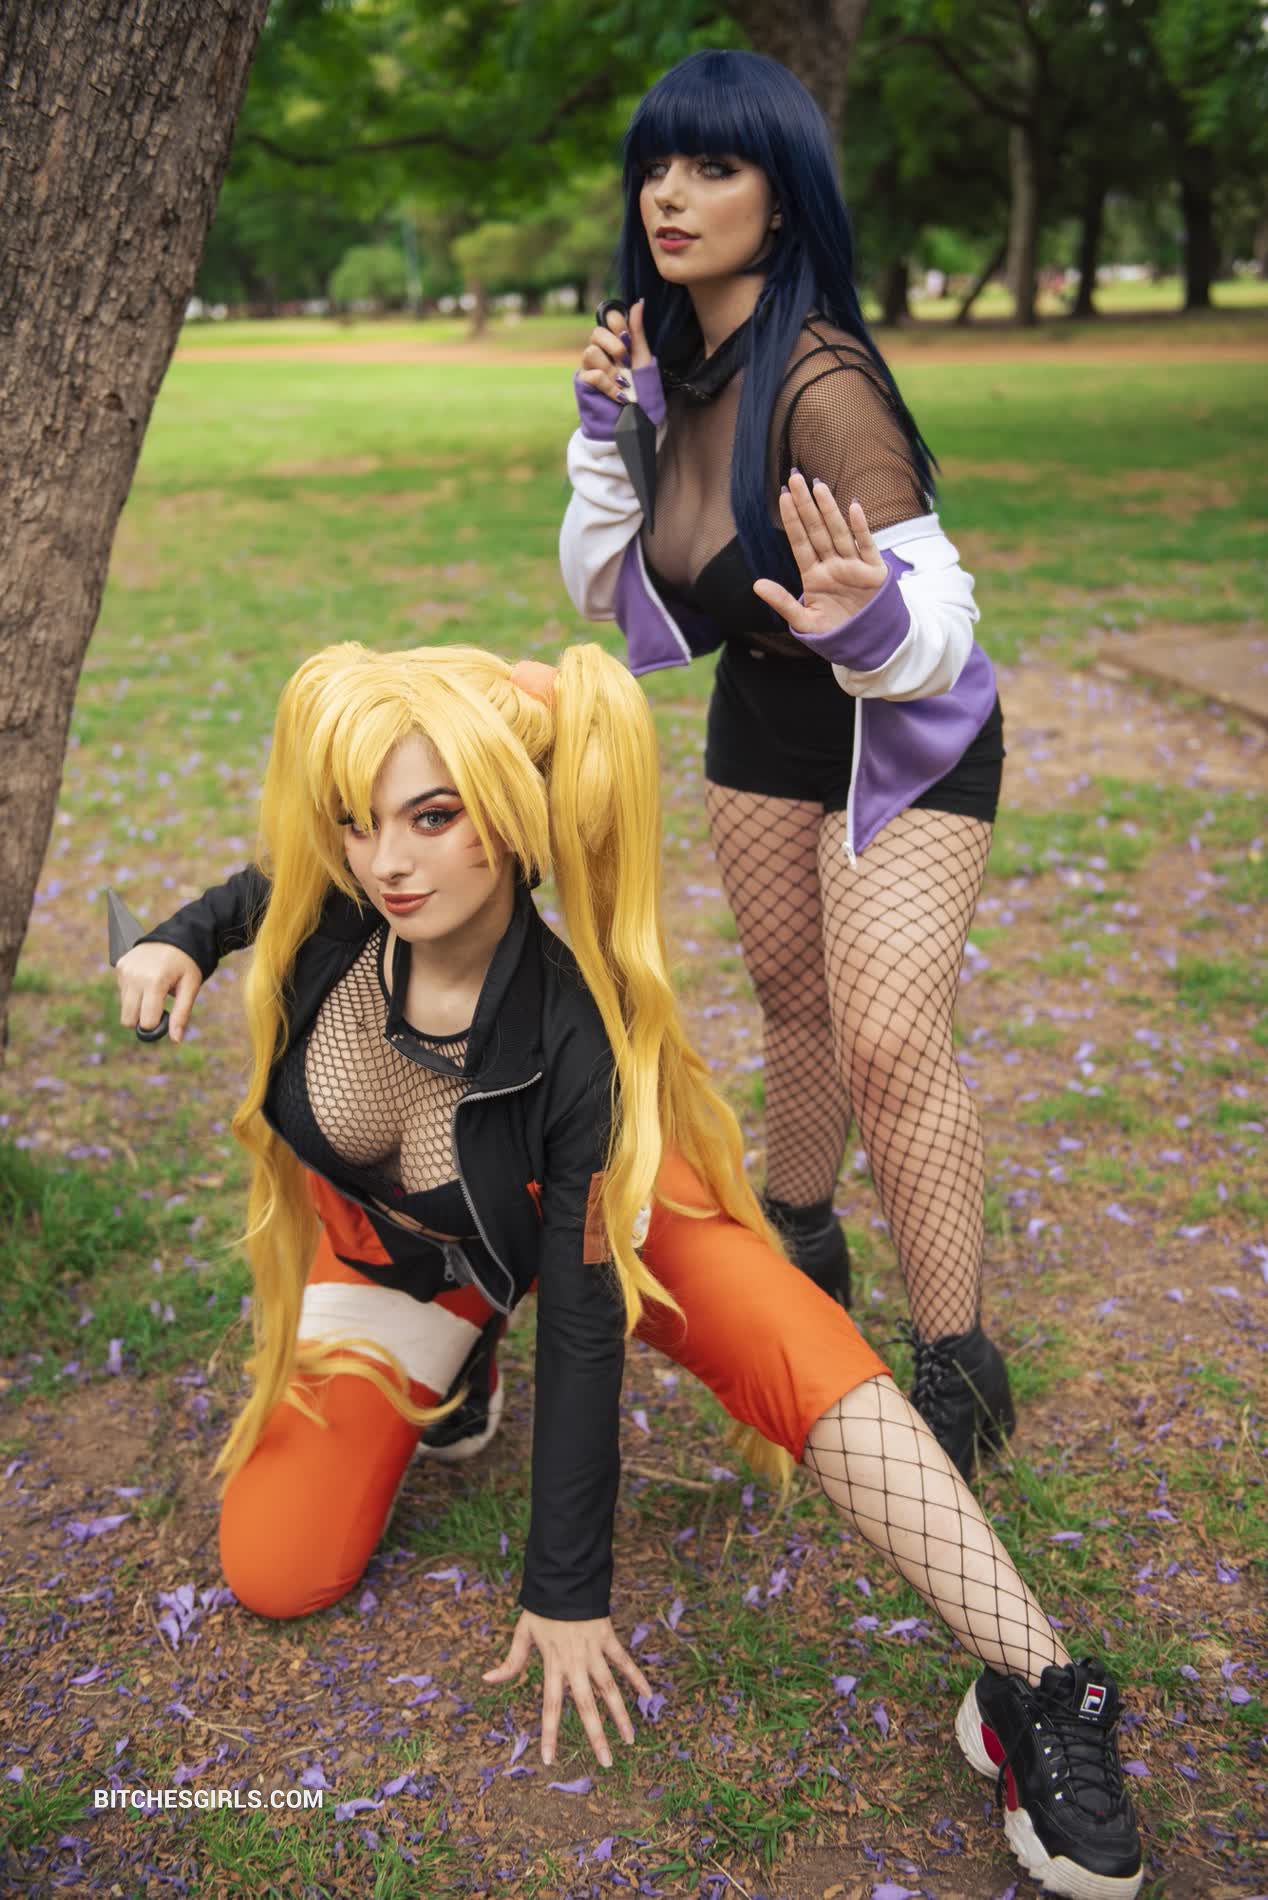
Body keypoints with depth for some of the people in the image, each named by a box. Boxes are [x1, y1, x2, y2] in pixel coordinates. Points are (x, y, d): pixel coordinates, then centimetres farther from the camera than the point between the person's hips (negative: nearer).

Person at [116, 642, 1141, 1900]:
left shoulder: (578, 1036, -38)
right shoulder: (327, 914, -30)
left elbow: (583, 1319, -29)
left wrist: (566, 1592, -22)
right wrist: (181, 940, -16)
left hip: (579, 1215, -3)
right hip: (391, 1242, 3)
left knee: (804, 1357, -31)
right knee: (274, 1575, -7)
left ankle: (1035, 1692, -25)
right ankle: (440, 1364, 20)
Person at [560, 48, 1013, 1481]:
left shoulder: (821, 383, -28)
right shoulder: (672, 367, -5)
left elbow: (934, 625, -28)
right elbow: (604, 592, 1)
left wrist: (869, 618, -51)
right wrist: (605, 435, -12)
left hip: (907, 733, -7)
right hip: (761, 723, 7)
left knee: (888, 1042, -16)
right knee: (792, 1004, 17)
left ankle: (956, 1365, -1)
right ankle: (800, 1245, 40)